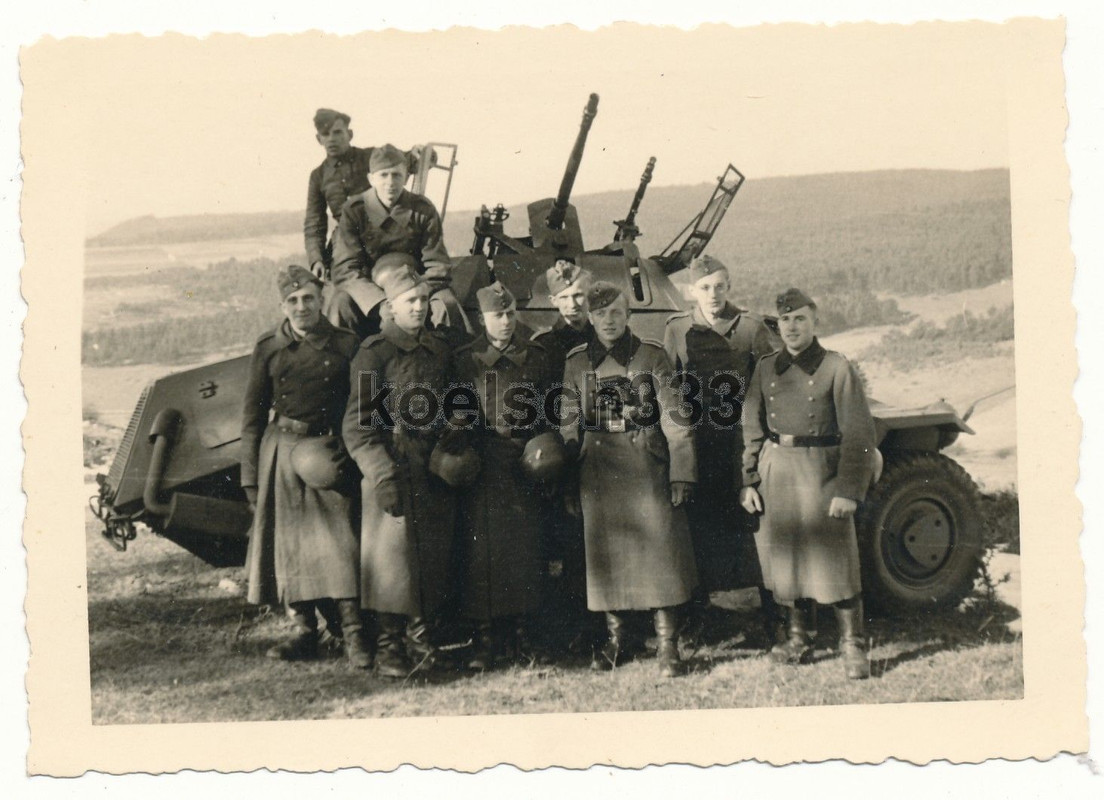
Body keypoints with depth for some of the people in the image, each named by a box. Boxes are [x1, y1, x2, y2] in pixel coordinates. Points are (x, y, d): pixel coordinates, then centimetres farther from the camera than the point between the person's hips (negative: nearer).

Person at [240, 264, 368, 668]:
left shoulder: (344, 344, 2)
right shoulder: (268, 348, 5)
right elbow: (252, 416, 7)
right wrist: (250, 476, 4)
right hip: (282, 453, 2)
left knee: (337, 539, -10)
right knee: (289, 543, 5)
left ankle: (352, 634, -7)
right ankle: (306, 633, 16)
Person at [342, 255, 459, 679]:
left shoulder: (440, 350, 11)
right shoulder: (374, 353, -7)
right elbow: (357, 426, -11)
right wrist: (382, 475, -19)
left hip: (436, 468, 6)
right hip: (393, 466, -5)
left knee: (435, 555, 9)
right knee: (393, 553, -2)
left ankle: (422, 636, 23)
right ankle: (389, 647, 8)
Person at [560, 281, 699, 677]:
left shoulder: (653, 356, 0)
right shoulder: (576, 362, 7)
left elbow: (674, 418, -2)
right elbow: (568, 425, 10)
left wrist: (682, 474, -8)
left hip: (648, 467, -2)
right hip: (598, 473, 2)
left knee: (659, 551, -4)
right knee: (605, 555, 7)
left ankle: (667, 646, 3)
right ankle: (616, 637, 22)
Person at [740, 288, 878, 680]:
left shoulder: (837, 368, -5)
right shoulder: (766, 369, 8)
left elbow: (859, 435, -7)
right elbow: (752, 429, 13)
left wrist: (848, 491, -13)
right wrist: (748, 481, 5)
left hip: (821, 471, -4)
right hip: (774, 470, 4)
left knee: (834, 559, -4)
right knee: (783, 557, 9)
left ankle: (852, 645, 9)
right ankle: (798, 638, 25)